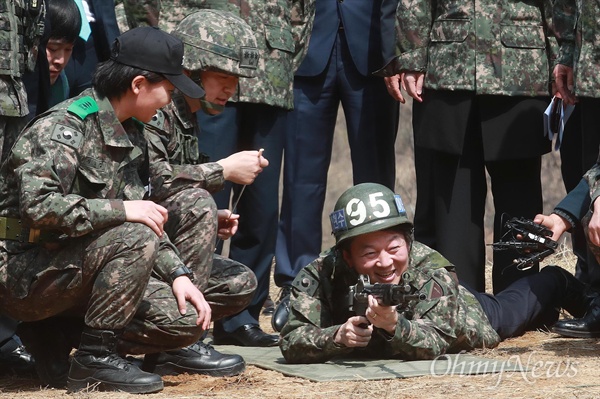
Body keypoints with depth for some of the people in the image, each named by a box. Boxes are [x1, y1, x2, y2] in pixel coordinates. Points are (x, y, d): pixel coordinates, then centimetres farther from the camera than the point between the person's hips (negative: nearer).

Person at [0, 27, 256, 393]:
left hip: (80, 272, 9)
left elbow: (144, 219, 16)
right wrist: (120, 210, -28)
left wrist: (178, 273, 0)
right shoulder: (64, 127, -17)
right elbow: (38, 205, -31)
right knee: (134, 239, -30)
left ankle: (57, 337, 4)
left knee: (185, 319, -7)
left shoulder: (132, 135, 12)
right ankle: (95, 359, -19)